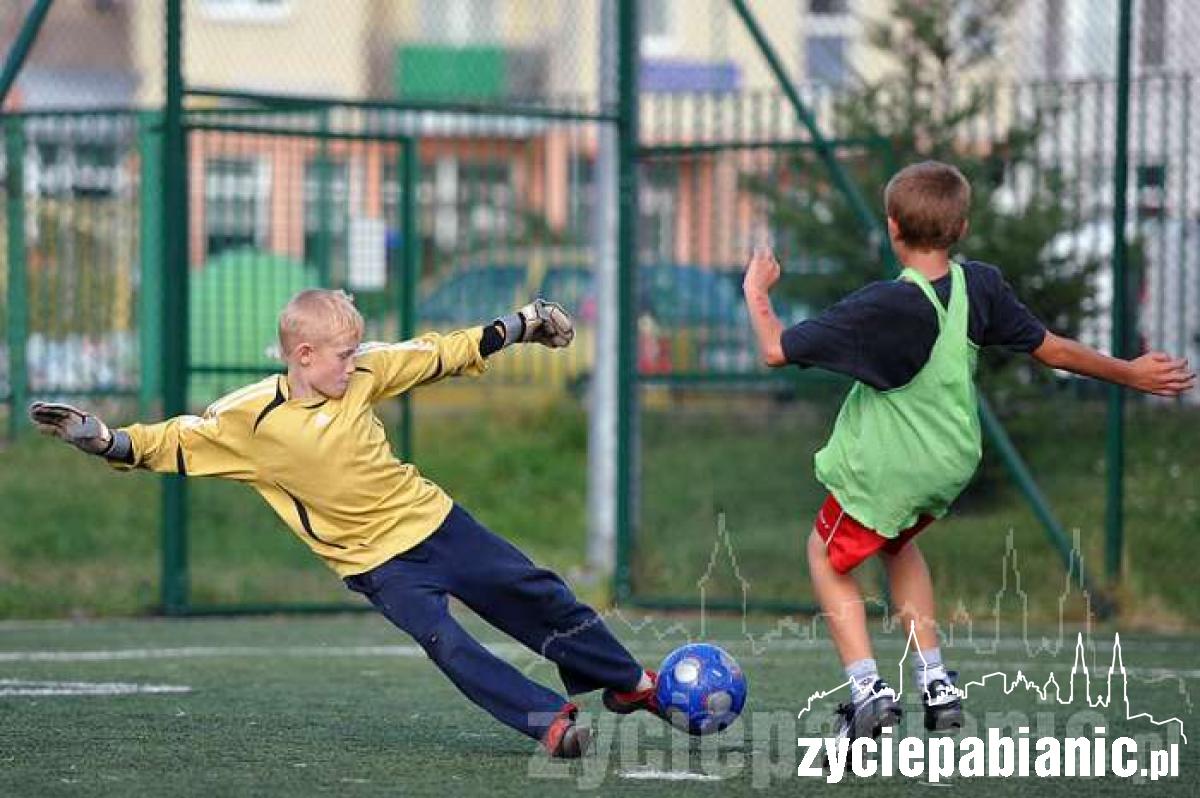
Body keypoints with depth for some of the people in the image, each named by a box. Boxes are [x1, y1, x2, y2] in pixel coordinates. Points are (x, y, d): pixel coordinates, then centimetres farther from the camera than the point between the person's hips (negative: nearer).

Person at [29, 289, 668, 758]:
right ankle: (550, 722, -19)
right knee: (447, 644, -23)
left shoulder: (362, 374, -6)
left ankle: (628, 682, 25)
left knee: (537, 596, 8)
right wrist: (102, 438, -29)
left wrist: (518, 327, 6)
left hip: (435, 520, 4)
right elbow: (170, 444, -13)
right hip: (380, 562, -4)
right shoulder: (251, 419, -17)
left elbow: (438, 356, 5)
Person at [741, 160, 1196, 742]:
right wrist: (1130, 373, 13)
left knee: (829, 557, 16)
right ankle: (935, 686, 25)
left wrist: (755, 292, -5)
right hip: (952, 464, 6)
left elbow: (777, 349, -23)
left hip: (880, 469, -6)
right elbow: (1050, 349, 0)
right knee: (897, 545, 32)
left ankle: (867, 688, -1)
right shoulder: (981, 286, -11)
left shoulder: (884, 306, -27)